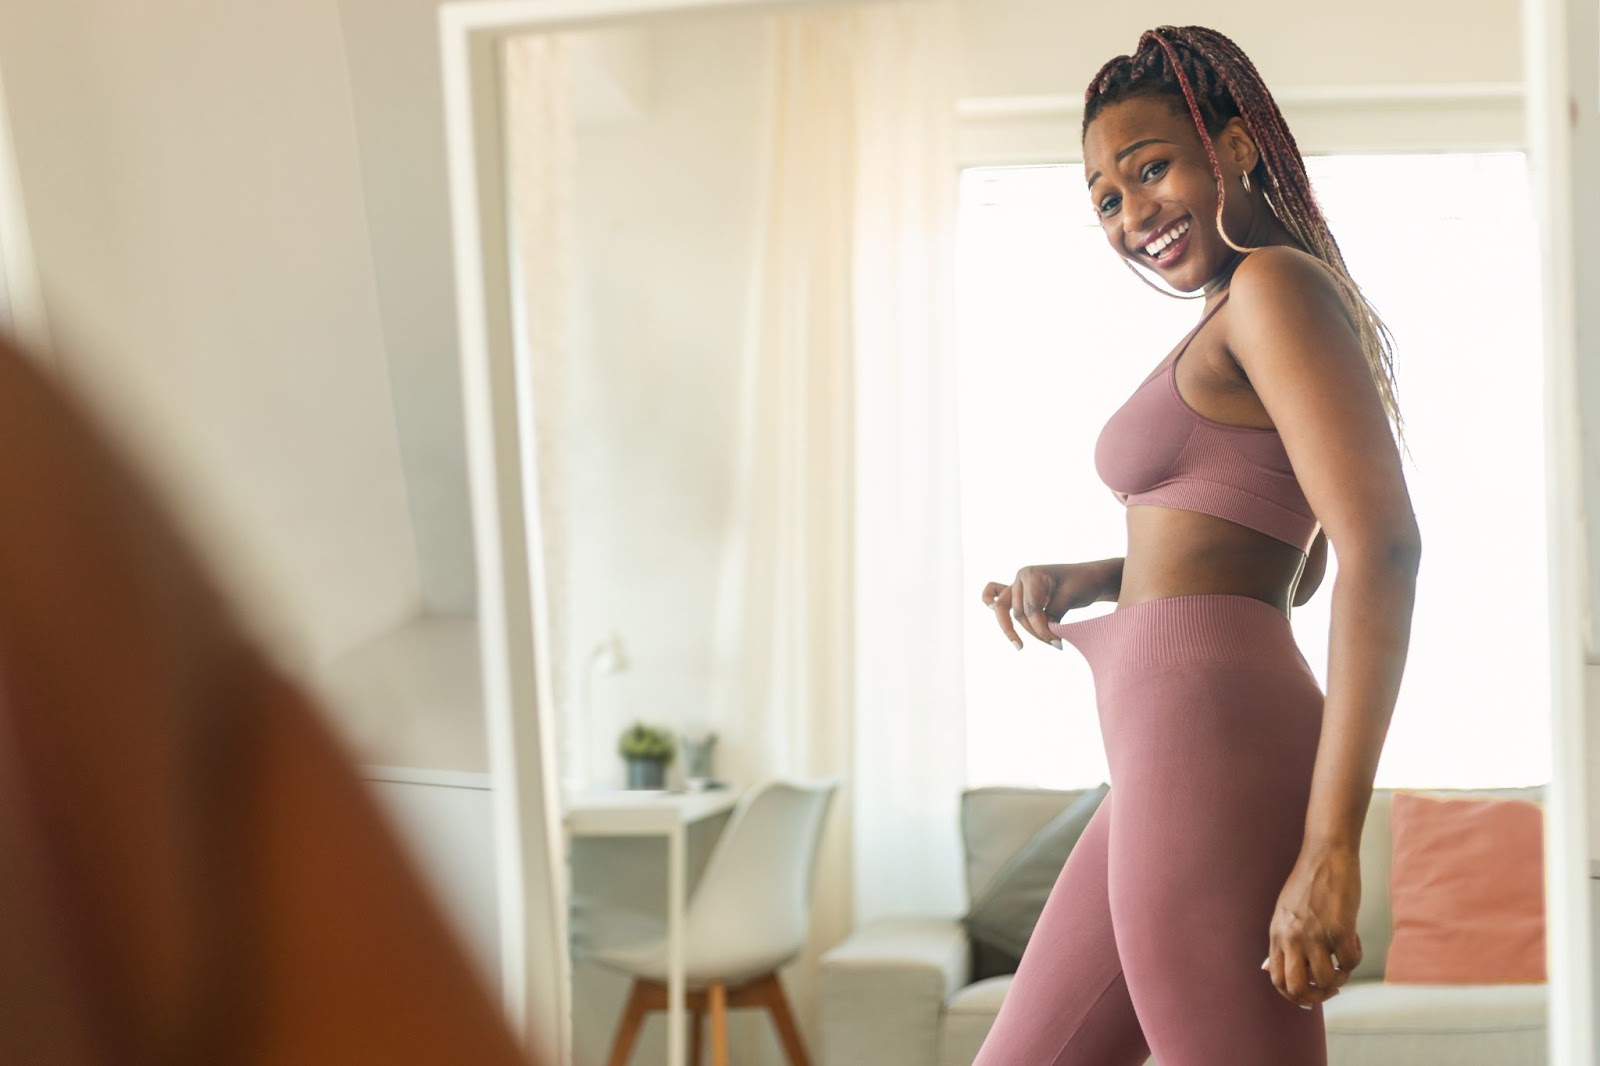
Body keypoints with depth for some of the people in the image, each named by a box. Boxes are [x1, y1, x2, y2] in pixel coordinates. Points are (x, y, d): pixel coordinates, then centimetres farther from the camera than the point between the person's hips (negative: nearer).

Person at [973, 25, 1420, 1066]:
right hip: (1176, 764, 11)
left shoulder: (1277, 285, -8)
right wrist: (1083, 582, 19)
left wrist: (1331, 850, -23)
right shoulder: (1241, 326, 21)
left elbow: (1385, 548, -19)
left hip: (1213, 746, -11)